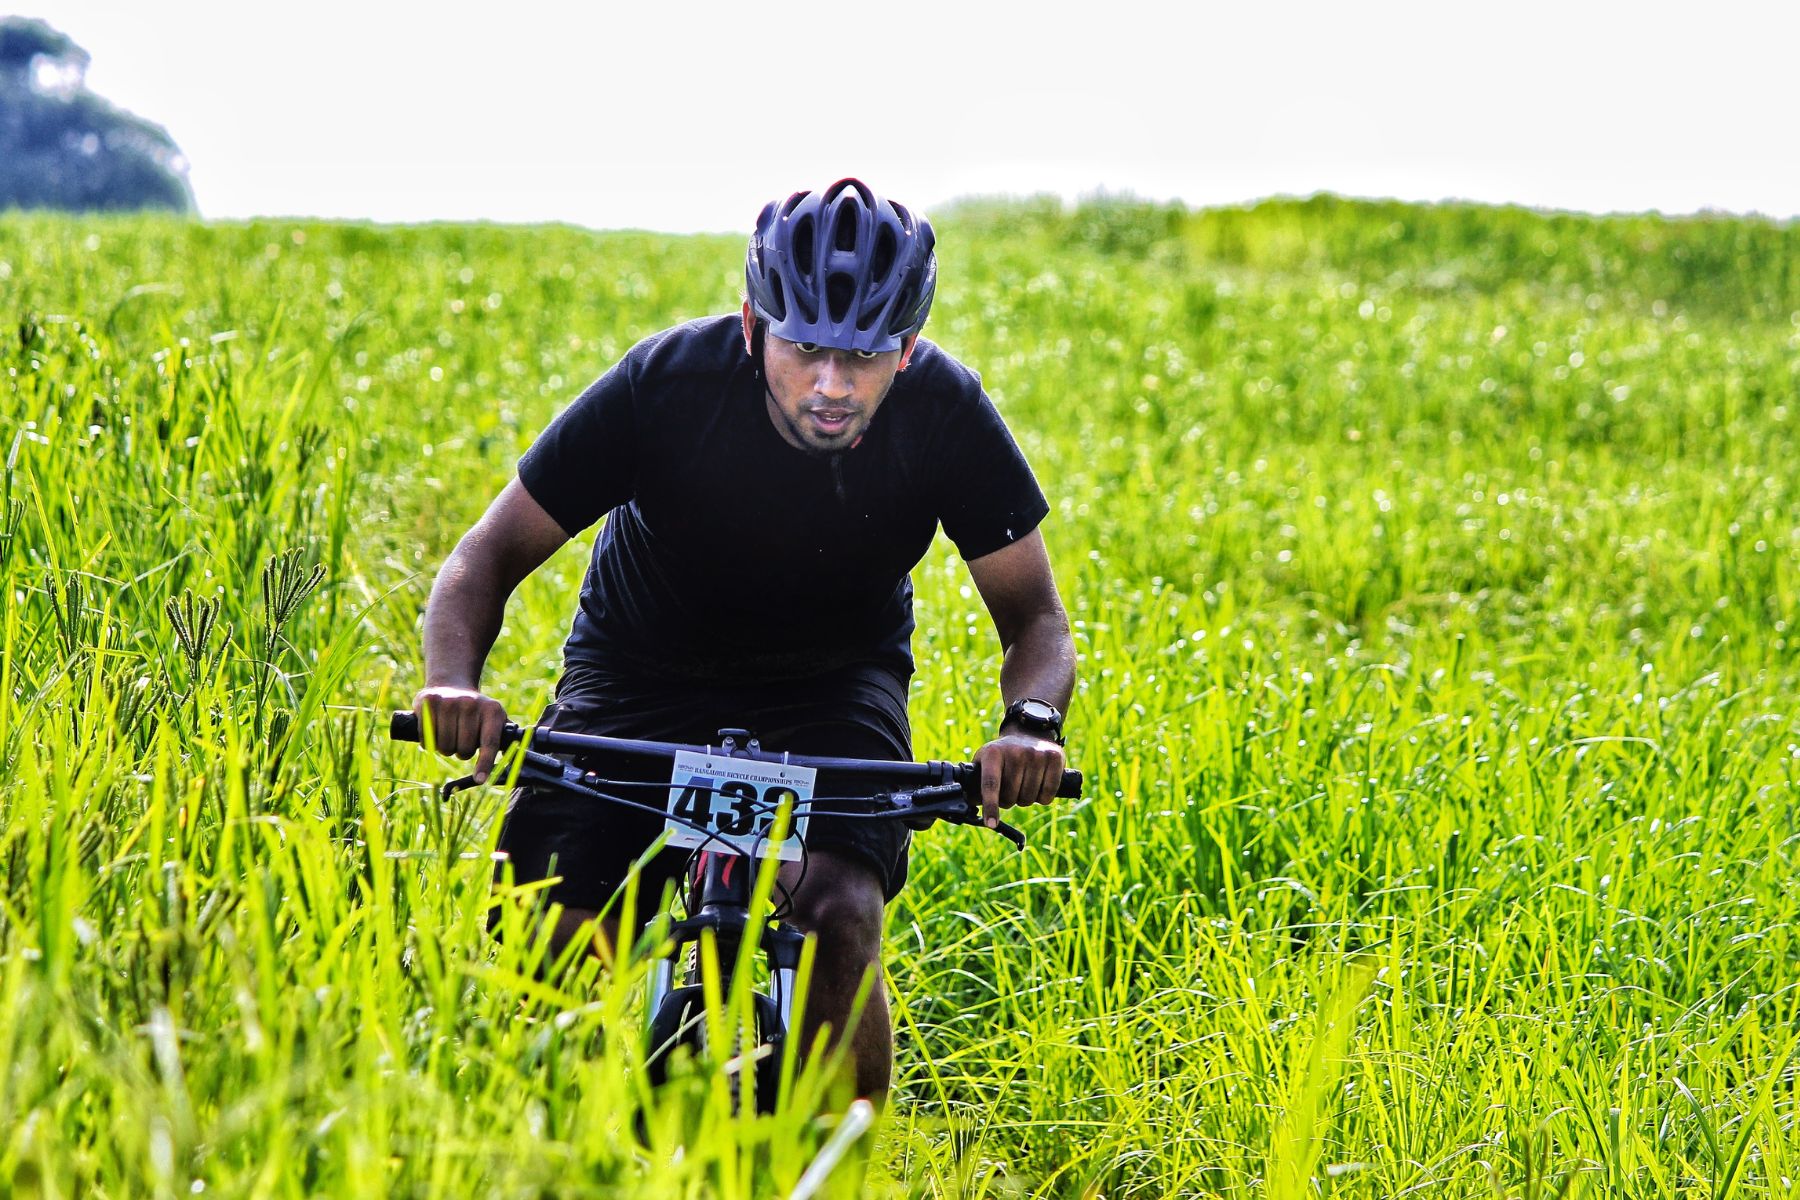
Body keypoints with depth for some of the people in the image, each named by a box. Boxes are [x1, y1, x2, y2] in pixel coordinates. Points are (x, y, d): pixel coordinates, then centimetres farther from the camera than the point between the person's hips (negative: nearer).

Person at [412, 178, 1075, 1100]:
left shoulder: (944, 410, -23)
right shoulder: (668, 382, -27)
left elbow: (1033, 614, -13)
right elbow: (494, 550, -19)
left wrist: (1030, 724, -35)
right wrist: (454, 680, -40)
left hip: (834, 685, 0)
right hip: (642, 675, 0)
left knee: (839, 915, -28)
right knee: (546, 932, -19)